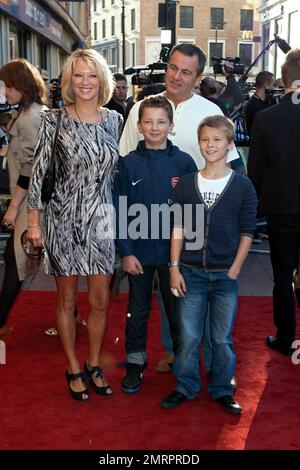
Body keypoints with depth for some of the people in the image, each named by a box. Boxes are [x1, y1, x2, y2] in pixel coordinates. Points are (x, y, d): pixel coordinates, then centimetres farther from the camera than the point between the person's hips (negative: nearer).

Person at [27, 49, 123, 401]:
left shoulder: (113, 119, 4)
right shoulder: (55, 120, -7)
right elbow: (38, 171, -5)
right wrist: (34, 221, -7)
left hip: (101, 220, 3)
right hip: (63, 219, -3)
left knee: (100, 301, 9)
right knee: (67, 299, 10)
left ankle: (93, 365, 30)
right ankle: (73, 369, 27)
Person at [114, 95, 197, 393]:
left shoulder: (184, 162, -4)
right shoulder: (128, 164, -3)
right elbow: (120, 212, -3)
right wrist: (126, 252, -8)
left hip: (174, 251, 0)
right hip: (139, 252, 1)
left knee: (177, 308, 13)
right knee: (138, 310, 13)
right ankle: (135, 362, 28)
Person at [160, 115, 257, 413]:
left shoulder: (243, 186, -3)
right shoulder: (185, 184, 2)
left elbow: (247, 232, 0)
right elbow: (178, 228, 4)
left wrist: (234, 271, -4)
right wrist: (174, 267, -1)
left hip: (225, 274, -1)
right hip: (191, 273, 1)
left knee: (222, 338, 9)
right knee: (188, 336, 8)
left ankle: (222, 390, 26)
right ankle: (185, 386, 25)